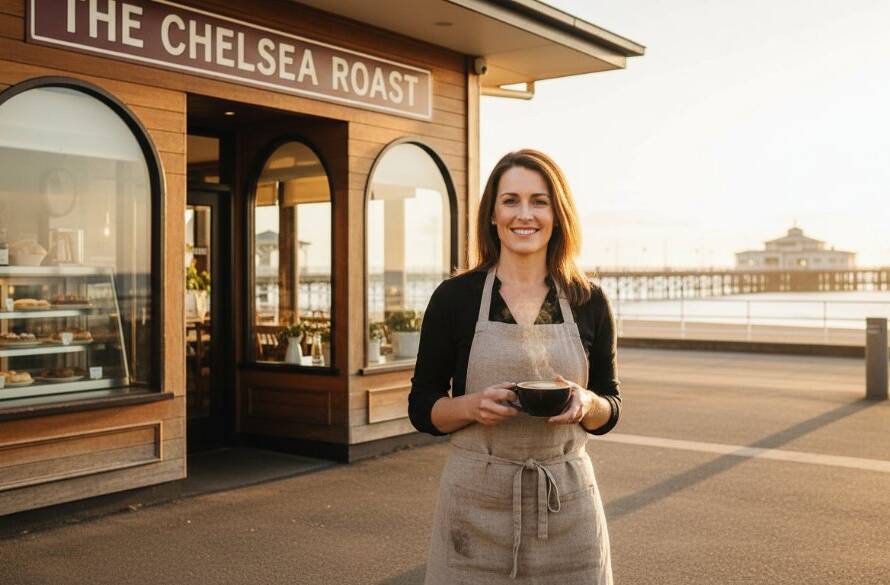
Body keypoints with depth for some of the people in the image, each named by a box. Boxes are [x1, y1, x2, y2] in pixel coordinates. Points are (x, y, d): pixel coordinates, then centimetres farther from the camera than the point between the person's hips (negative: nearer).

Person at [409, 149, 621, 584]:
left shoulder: (588, 302, 1)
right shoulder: (454, 297, -4)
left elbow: (609, 409, 8)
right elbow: (421, 408, 1)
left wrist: (587, 403, -14)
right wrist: (472, 406, -19)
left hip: (566, 505, 2)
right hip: (476, 505, -1)